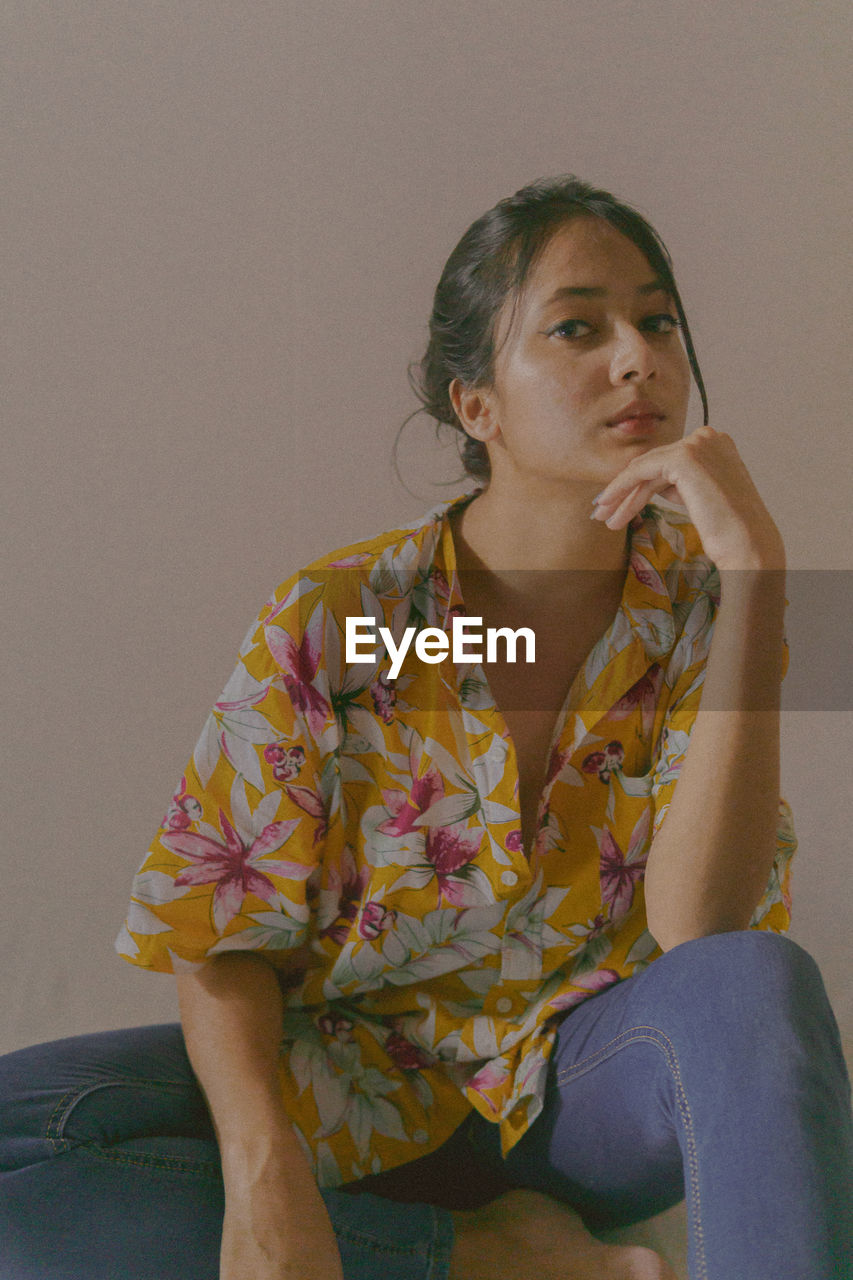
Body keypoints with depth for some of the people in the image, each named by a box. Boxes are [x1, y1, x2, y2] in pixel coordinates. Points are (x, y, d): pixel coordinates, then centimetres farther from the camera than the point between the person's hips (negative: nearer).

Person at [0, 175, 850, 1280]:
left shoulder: (704, 606, -7)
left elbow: (703, 930, -22)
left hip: (592, 1086, -1)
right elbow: (224, 940, -8)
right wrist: (264, 1172, -28)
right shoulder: (328, 623, -11)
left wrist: (752, 563, -26)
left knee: (763, 984, -33)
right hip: (367, 1093, 1)